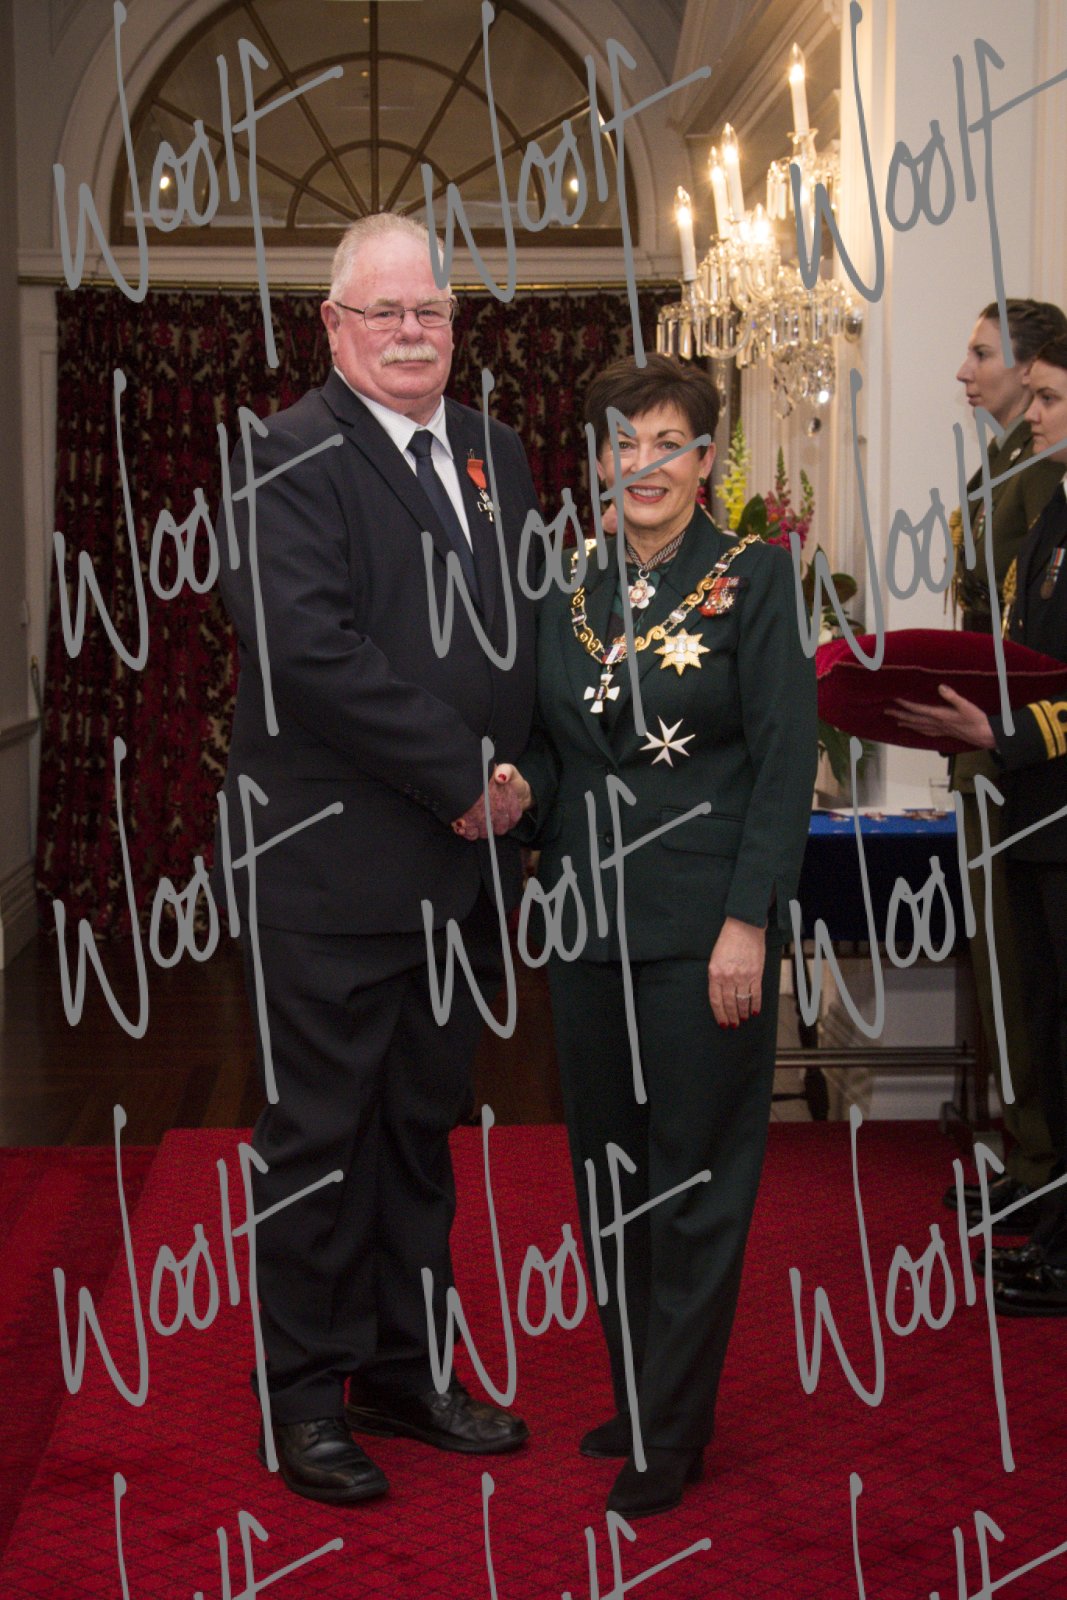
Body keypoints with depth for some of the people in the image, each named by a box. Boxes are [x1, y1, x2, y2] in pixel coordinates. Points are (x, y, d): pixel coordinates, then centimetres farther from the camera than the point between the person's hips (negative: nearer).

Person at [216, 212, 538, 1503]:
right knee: (321, 1134, 5)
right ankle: (306, 1396, 21)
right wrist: (461, 778, -18)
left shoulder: (493, 454, 13)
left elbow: (524, 624, 17)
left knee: (423, 1129, 17)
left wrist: (512, 779, 1)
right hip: (335, 871, -7)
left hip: (461, 862, 7)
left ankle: (406, 1371, 32)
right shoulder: (290, 456, -10)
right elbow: (305, 645, -22)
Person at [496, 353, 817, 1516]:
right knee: (606, 1168, 13)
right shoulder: (568, 590, 9)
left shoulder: (755, 579, -5)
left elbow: (785, 760, -9)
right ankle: (634, 1392, 29)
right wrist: (526, 790, -7)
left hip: (704, 925, -5)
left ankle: (672, 1434, 14)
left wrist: (748, 922, -15)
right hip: (589, 916, 5)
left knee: (695, 1178, 2)